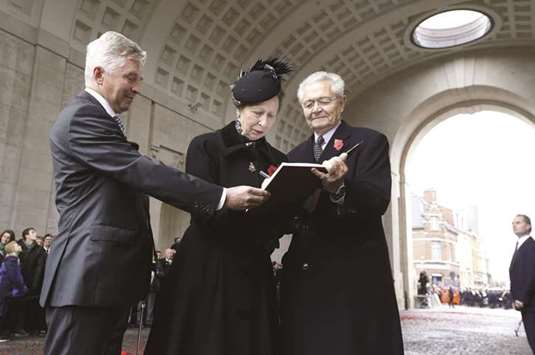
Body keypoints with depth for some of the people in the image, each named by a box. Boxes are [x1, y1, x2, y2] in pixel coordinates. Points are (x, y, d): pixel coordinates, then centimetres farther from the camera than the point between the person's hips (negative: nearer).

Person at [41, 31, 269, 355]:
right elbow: (142, 171, -22)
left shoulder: (102, 120, 21)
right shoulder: (81, 117, -12)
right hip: (88, 273, -10)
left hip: (110, 274, 10)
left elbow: (134, 179, 21)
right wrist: (223, 197, -24)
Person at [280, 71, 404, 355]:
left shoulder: (370, 142, 1)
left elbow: (379, 201, -14)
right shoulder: (296, 155, 17)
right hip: (303, 274, 5)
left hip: (355, 275, -4)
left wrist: (339, 188, -32)